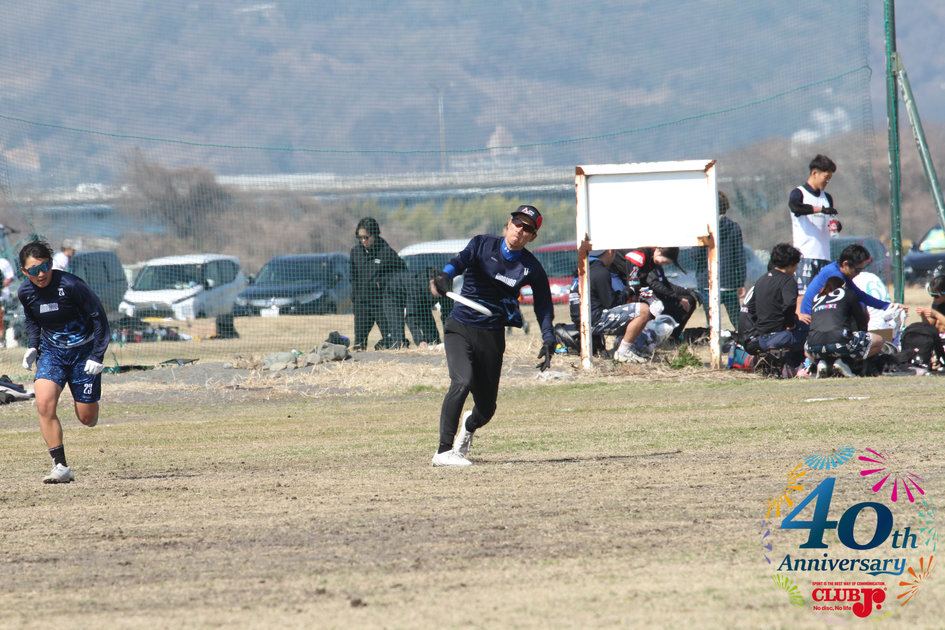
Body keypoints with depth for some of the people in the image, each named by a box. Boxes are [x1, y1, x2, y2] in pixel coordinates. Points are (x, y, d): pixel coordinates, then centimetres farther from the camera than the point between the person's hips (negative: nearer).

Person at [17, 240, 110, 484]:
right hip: (51, 352, 3)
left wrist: (98, 356, -16)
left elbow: (99, 317, -14)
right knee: (44, 404, -21)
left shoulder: (70, 285, -22)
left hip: (83, 352, -3)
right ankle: (61, 468, -18)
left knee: (86, 417, 1)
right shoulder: (26, 293, -6)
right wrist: (32, 346, 3)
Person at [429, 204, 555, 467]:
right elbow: (462, 260, -23)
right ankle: (444, 451, -25)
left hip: (492, 337, 3)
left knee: (486, 408, 6)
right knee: (462, 381, -27)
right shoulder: (483, 244, -4)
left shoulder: (532, 267, 1)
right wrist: (445, 275, -45)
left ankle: (469, 424, 46)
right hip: (460, 327, -3)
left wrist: (548, 339, -5)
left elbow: (543, 305, 8)